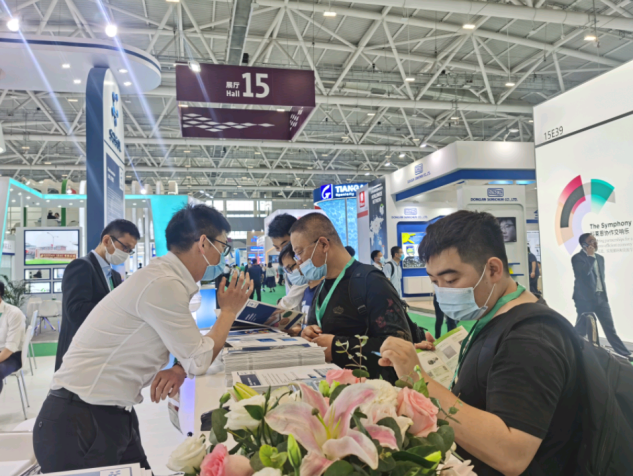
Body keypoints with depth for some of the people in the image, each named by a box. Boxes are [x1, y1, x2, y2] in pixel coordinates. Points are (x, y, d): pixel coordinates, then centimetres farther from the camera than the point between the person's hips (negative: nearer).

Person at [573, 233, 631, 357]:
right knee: (581, 329, 1)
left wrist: (604, 295, 16)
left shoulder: (600, 258, 13)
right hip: (585, 298, -6)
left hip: (601, 297, 6)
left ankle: (624, 354, 15)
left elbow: (601, 278, 19)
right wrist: (590, 256, -19)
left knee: (610, 327, 10)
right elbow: (583, 272, -28)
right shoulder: (577, 258, -9)